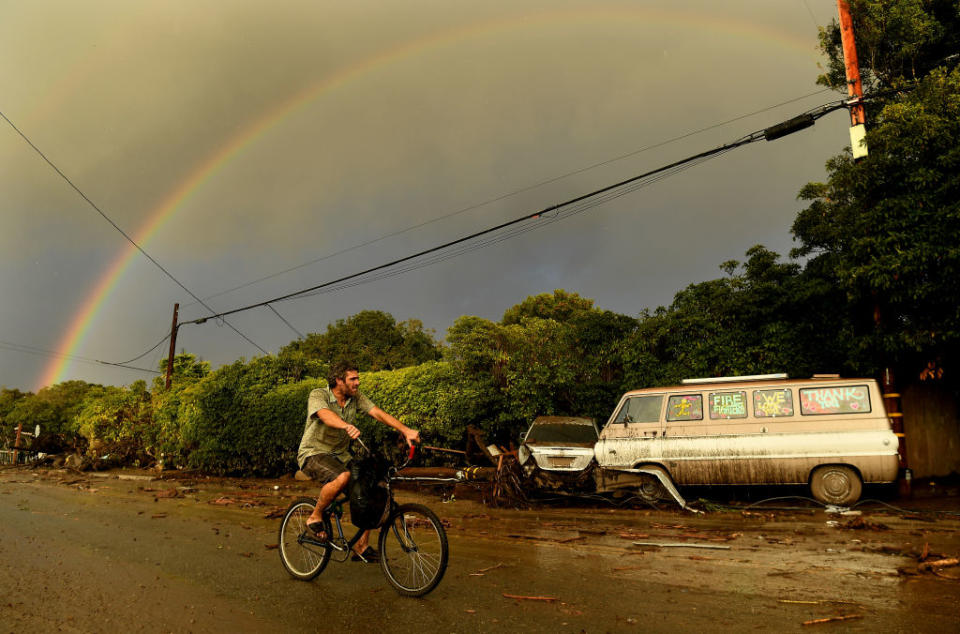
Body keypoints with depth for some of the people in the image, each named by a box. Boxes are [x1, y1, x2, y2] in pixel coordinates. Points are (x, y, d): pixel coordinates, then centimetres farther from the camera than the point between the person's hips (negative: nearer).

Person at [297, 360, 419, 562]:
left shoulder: (356, 398, 0)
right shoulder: (318, 395, -16)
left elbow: (378, 413, -11)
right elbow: (326, 415, -38)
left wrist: (405, 430, -27)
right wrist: (346, 426, -59)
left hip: (340, 454, 6)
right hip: (314, 453, -6)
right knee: (342, 477, -36)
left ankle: (361, 547, 3)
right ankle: (315, 517, -10)